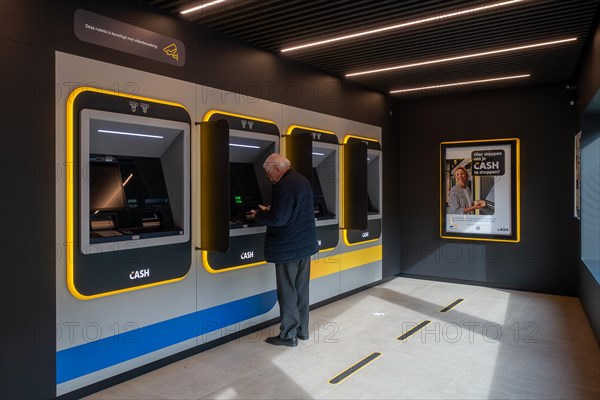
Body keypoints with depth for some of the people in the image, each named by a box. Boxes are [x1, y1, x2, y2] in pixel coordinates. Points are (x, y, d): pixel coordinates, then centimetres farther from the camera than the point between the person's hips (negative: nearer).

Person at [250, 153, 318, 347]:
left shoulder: (284, 185, -20)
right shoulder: (302, 181, 11)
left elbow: (278, 219, -23)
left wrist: (258, 215, -6)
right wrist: (269, 210, 15)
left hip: (288, 247, -9)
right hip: (305, 244, 9)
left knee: (287, 292, 2)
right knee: (301, 289, 16)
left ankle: (289, 335, 12)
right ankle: (302, 330, 27)